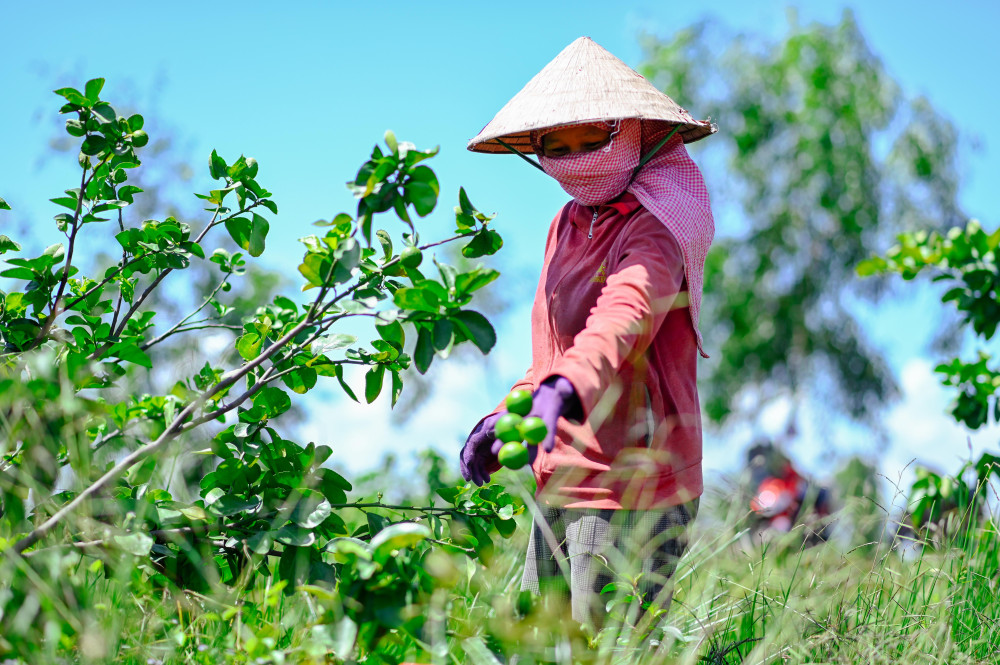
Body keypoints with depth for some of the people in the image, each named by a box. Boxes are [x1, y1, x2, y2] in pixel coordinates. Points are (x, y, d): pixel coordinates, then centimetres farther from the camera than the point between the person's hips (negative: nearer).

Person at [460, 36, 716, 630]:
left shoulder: (653, 231, -14)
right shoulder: (568, 224, 13)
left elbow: (624, 318, -36)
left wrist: (563, 391, -53)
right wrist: (508, 415, 13)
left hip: (631, 491, -9)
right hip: (560, 482, 9)